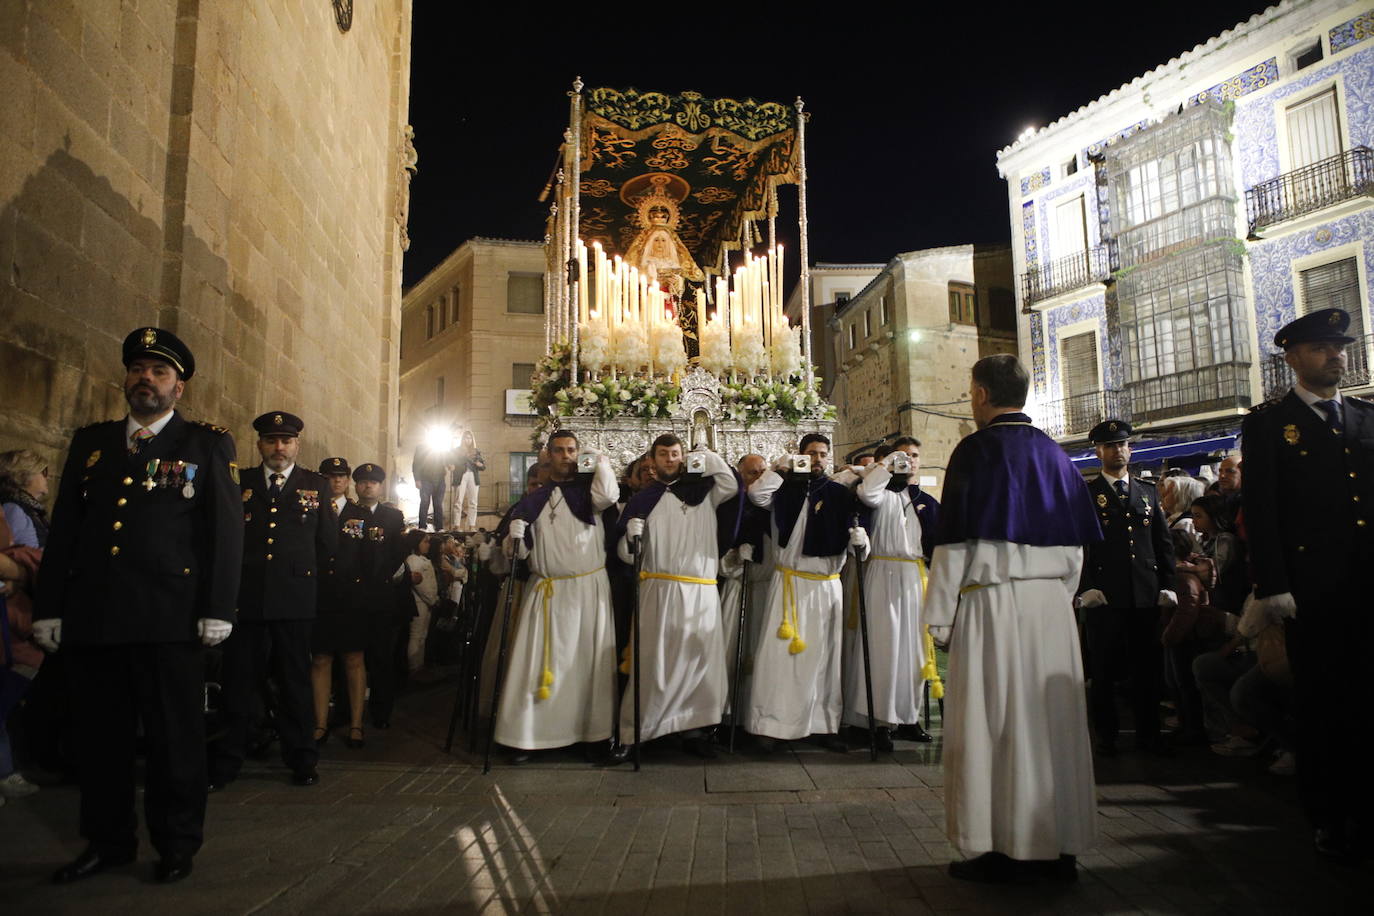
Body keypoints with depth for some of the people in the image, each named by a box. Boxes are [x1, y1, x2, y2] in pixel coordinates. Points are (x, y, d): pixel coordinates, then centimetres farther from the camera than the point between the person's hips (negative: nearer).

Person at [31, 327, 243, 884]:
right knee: (100, 737, 12)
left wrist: (217, 609, -9)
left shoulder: (208, 445, 4)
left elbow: (226, 531, -2)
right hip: (90, 618, 4)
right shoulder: (90, 442, 16)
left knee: (174, 737, 5)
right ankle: (108, 842, 28)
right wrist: (49, 607, 8)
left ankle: (177, 844, 19)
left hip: (169, 619, -4)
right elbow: (63, 530, 14)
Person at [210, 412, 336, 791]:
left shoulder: (316, 485, 8)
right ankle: (225, 762, 16)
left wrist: (302, 575, 10)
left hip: (294, 601, 0)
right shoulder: (239, 482, 8)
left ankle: (302, 760, 18)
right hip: (246, 598, 0)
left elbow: (328, 542, 10)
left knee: (295, 682, 8)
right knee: (238, 682, 5)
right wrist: (235, 575, 3)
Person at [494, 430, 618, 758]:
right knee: (535, 660, 0)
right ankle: (527, 733, 6)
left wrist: (601, 462, -3)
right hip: (544, 591, 2)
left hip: (588, 588, -2)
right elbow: (519, 550, 13)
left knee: (588, 660, 2)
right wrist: (515, 534, -9)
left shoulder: (588, 487, 6)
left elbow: (607, 496, -19)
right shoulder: (534, 499, 12)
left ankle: (596, 730, 10)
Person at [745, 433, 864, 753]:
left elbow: (852, 526, 3)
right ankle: (771, 725, 1)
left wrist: (858, 536, -18)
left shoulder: (840, 494, 6)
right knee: (779, 653, -4)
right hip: (788, 582, -1)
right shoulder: (787, 488, 4)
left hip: (826, 585, 2)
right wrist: (779, 469, -9)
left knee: (824, 655, 7)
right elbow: (757, 494, -10)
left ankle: (826, 724, 17)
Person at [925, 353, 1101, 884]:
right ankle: (1060, 846, 18)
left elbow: (955, 542, -10)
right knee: (1053, 718, 10)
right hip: (1052, 603, 6)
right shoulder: (1054, 454, 12)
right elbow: (1075, 542, 13)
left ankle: (1001, 851, 6)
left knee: (993, 723, 0)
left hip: (992, 601, -6)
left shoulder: (975, 450, -7)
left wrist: (940, 618, -6)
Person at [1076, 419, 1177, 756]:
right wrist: (1084, 589, -9)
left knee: (1148, 667, 7)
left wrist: (1167, 586, 7)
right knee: (1104, 669, 2)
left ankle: (1148, 734, 19)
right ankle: (1106, 736, 13)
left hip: (1146, 595, 3)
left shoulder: (1148, 493, 16)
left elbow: (1164, 542, 15)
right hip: (1104, 597, -3)